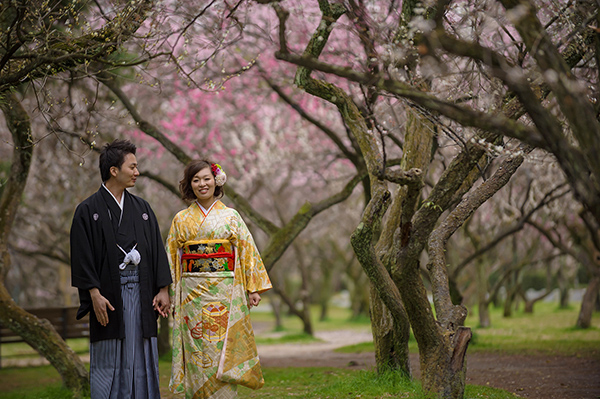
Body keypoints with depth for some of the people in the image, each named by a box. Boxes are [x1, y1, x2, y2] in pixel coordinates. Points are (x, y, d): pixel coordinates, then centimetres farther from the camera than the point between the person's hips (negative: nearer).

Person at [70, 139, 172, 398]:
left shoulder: (142, 208, 13)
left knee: (143, 358, 5)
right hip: (109, 293, -4)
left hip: (142, 292, 4)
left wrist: (163, 290, 4)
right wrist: (95, 294, -15)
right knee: (108, 361, -1)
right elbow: (83, 257, -6)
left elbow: (157, 250, 11)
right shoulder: (89, 211, -2)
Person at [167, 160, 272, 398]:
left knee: (223, 349, -4)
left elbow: (247, 251, 4)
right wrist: (170, 294, 4)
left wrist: (253, 288, -3)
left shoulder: (230, 216, 6)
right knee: (197, 351, 0)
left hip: (225, 293, -1)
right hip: (192, 294, 1)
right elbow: (172, 258, 10)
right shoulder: (181, 219, 9)